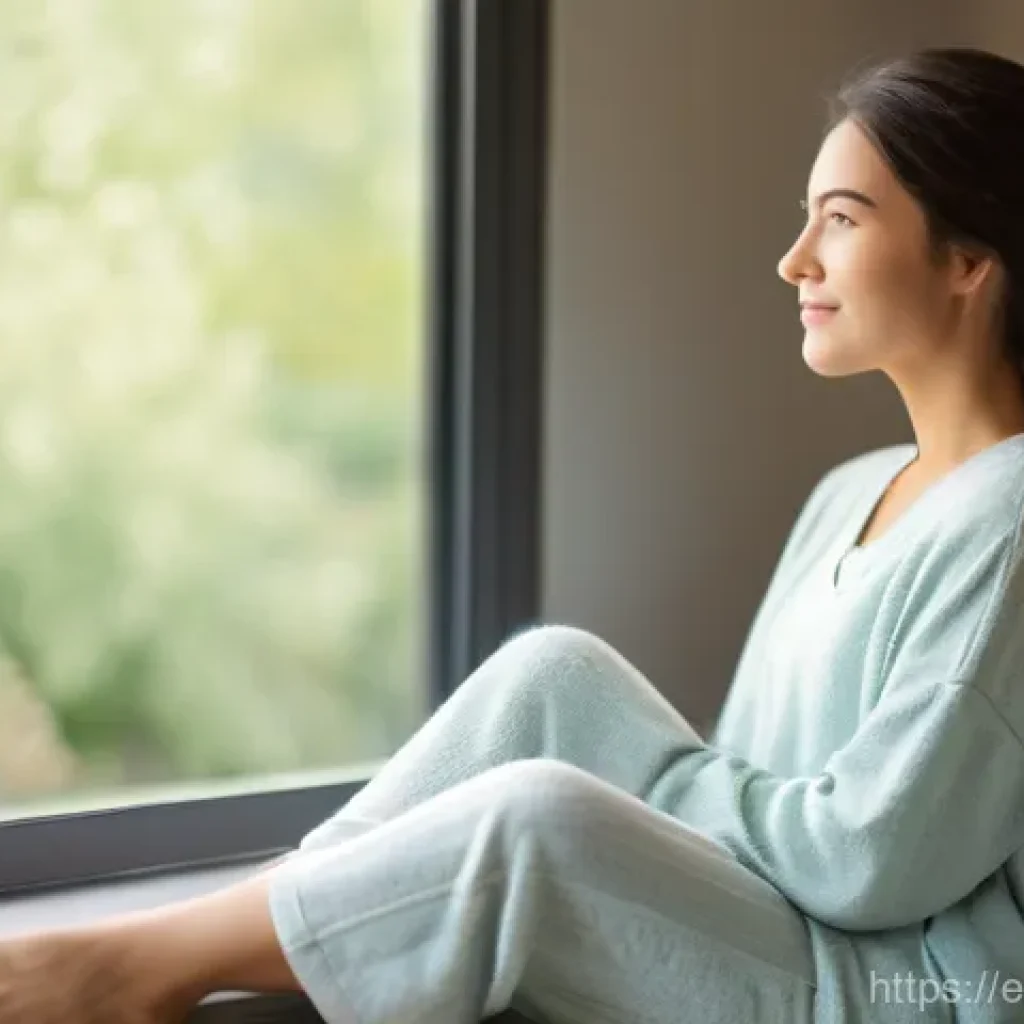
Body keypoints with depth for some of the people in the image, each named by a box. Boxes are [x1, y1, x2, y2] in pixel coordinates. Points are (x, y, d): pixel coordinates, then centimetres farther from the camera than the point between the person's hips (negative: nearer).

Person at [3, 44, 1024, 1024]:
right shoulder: (849, 494, 12)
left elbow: (866, 857, -20)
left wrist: (642, 775, -7)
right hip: (760, 927, 8)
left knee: (534, 821, -27)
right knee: (556, 671, -7)